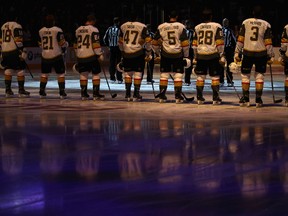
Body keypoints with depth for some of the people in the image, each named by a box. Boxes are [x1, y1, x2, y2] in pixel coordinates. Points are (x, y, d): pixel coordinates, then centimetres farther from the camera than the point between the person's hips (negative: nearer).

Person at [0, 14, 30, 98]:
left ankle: (8, 90, 8)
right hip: (14, 51, -7)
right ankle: (21, 90, -4)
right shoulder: (17, 26, -6)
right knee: (20, 70, -1)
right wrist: (22, 51, -15)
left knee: (8, 70, 11)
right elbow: (18, 40, -15)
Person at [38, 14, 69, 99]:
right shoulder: (57, 30, -12)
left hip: (45, 56, 4)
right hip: (56, 55, -4)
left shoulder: (41, 31, 3)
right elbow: (62, 43, -10)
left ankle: (41, 92, 14)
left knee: (44, 74, 15)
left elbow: (40, 44, 12)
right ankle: (62, 92, -2)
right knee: (60, 74, 5)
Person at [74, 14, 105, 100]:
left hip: (80, 56, 6)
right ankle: (96, 94, -1)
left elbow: (75, 44, 18)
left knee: (83, 74, 13)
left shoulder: (78, 30, 12)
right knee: (96, 74, 2)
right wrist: (100, 55, -6)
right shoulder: (93, 30, -7)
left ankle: (83, 94, 12)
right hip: (91, 56, -6)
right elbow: (96, 44, -13)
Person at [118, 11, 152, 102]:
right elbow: (147, 41, -5)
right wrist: (148, 52, 8)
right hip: (138, 53, -3)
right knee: (138, 74, 1)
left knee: (128, 73, 12)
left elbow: (120, 41, 14)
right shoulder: (142, 26, -4)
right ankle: (136, 95, -1)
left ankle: (128, 95, 12)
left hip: (126, 53, 3)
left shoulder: (123, 26, 7)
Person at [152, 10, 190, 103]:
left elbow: (155, 43, 9)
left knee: (164, 74, 9)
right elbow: (185, 43, -5)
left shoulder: (161, 27, 4)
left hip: (165, 55, 1)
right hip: (178, 54, -1)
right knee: (178, 75, 4)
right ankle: (178, 96, 1)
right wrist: (186, 55, 5)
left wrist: (157, 54, 22)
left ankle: (162, 96, 7)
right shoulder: (181, 27, -2)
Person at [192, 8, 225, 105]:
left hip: (201, 55, 3)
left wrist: (195, 57, 18)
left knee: (200, 77, 9)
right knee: (215, 77, 2)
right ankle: (215, 98, 0)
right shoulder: (216, 26, -2)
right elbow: (220, 43, -7)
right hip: (213, 55, -3)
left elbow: (195, 44, 12)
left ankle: (199, 98, 8)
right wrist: (222, 55, -4)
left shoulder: (197, 27, 9)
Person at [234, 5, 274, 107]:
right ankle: (258, 100, 4)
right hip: (261, 54, 0)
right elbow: (268, 42, -2)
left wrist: (237, 53, 6)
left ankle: (245, 99, 10)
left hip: (248, 53, 0)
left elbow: (240, 40, 1)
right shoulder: (266, 25, 1)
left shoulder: (245, 22, 2)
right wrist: (270, 56, 3)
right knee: (259, 76, 7)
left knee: (245, 75, 10)